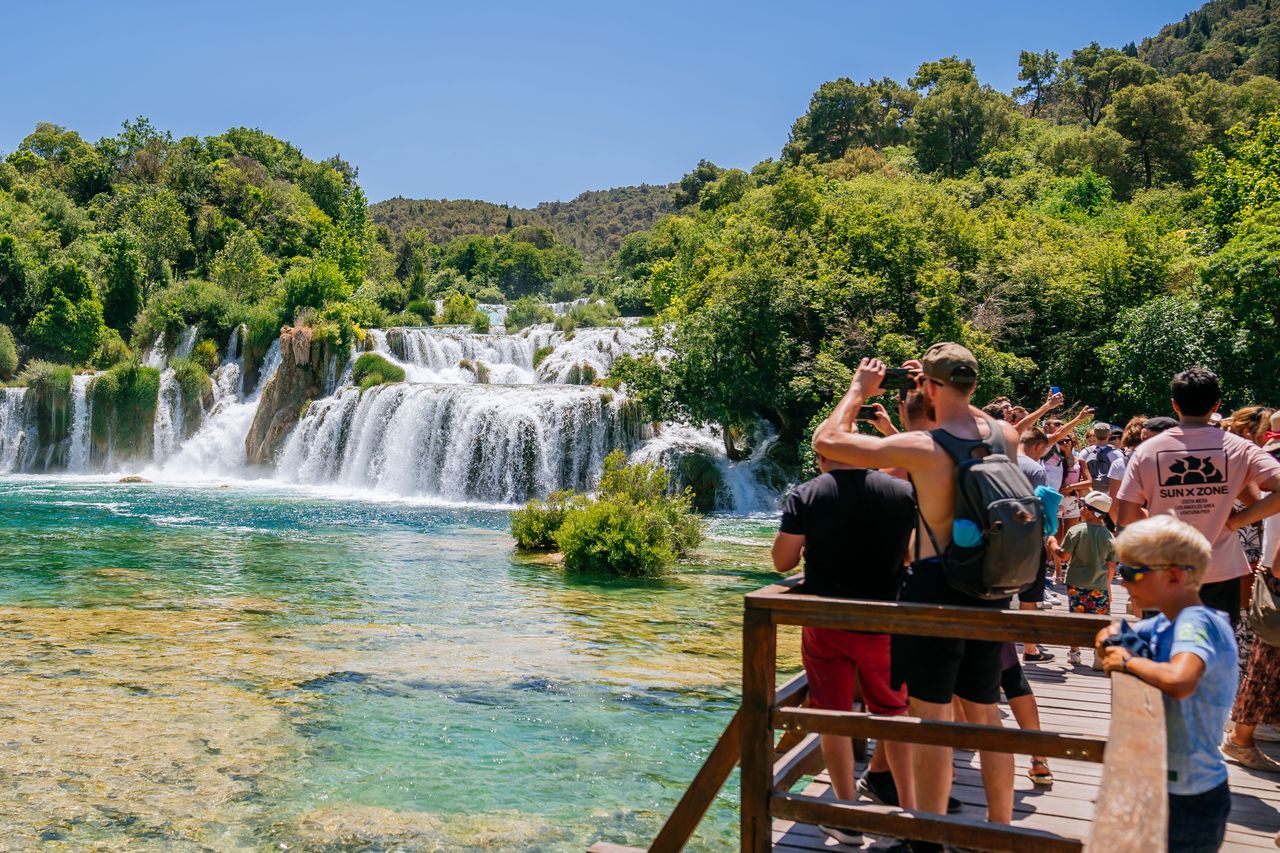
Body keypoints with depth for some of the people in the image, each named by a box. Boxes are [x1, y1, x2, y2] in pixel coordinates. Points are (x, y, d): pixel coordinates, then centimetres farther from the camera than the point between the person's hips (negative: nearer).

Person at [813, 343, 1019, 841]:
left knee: (931, 717, 3)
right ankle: (1001, 827, 30)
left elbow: (826, 442, -12)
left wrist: (858, 389, 0)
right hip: (991, 591, 6)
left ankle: (931, 839, 12)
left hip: (935, 588, -6)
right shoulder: (1006, 437, -1)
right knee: (985, 715, 18)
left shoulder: (921, 448, -17)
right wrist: (945, 395, 20)